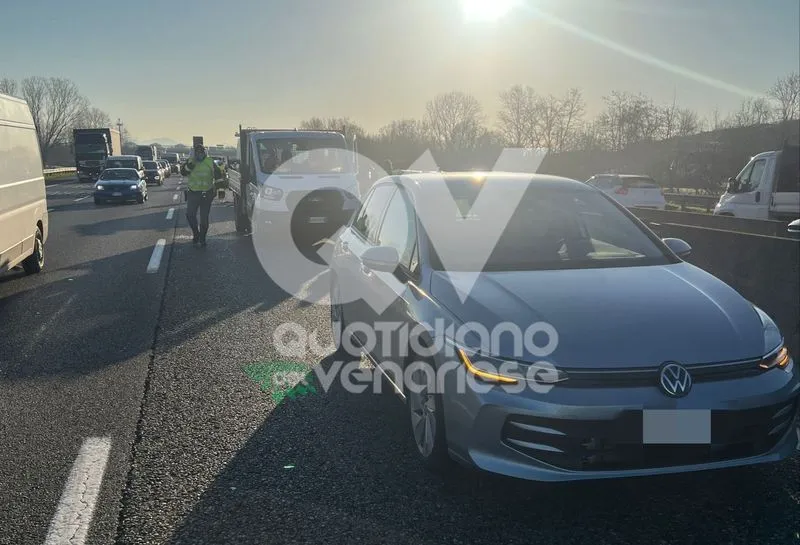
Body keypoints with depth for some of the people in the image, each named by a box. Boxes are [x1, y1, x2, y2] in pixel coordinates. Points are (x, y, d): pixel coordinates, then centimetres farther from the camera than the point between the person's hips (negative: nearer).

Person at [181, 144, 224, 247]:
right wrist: (190, 162, -22)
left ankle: (202, 238, 14)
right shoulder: (190, 161, 3)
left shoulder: (210, 162, 2)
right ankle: (195, 234, 17)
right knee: (190, 215, -5)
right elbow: (183, 172, -13)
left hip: (206, 194, -1)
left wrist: (218, 185, -3)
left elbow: (218, 175, 6)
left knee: (204, 218, 2)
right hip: (193, 193, 1)